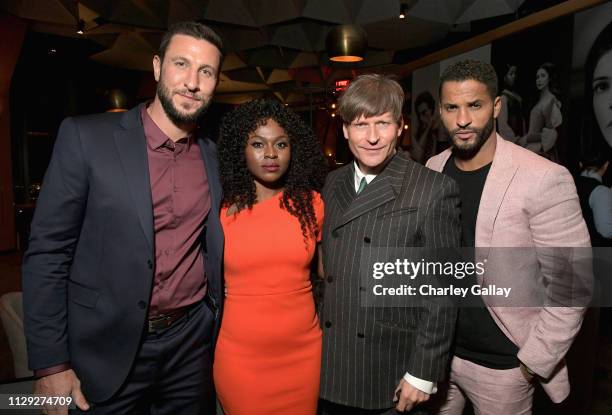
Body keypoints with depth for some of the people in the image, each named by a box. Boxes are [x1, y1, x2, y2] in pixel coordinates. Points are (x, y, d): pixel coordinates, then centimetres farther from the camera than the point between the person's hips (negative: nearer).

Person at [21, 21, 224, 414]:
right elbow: (47, 253, -9)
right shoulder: (85, 136, -10)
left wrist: (220, 333, 9)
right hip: (110, 348, -2)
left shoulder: (215, 155, 0)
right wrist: (51, 364, -9)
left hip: (192, 342, 3)